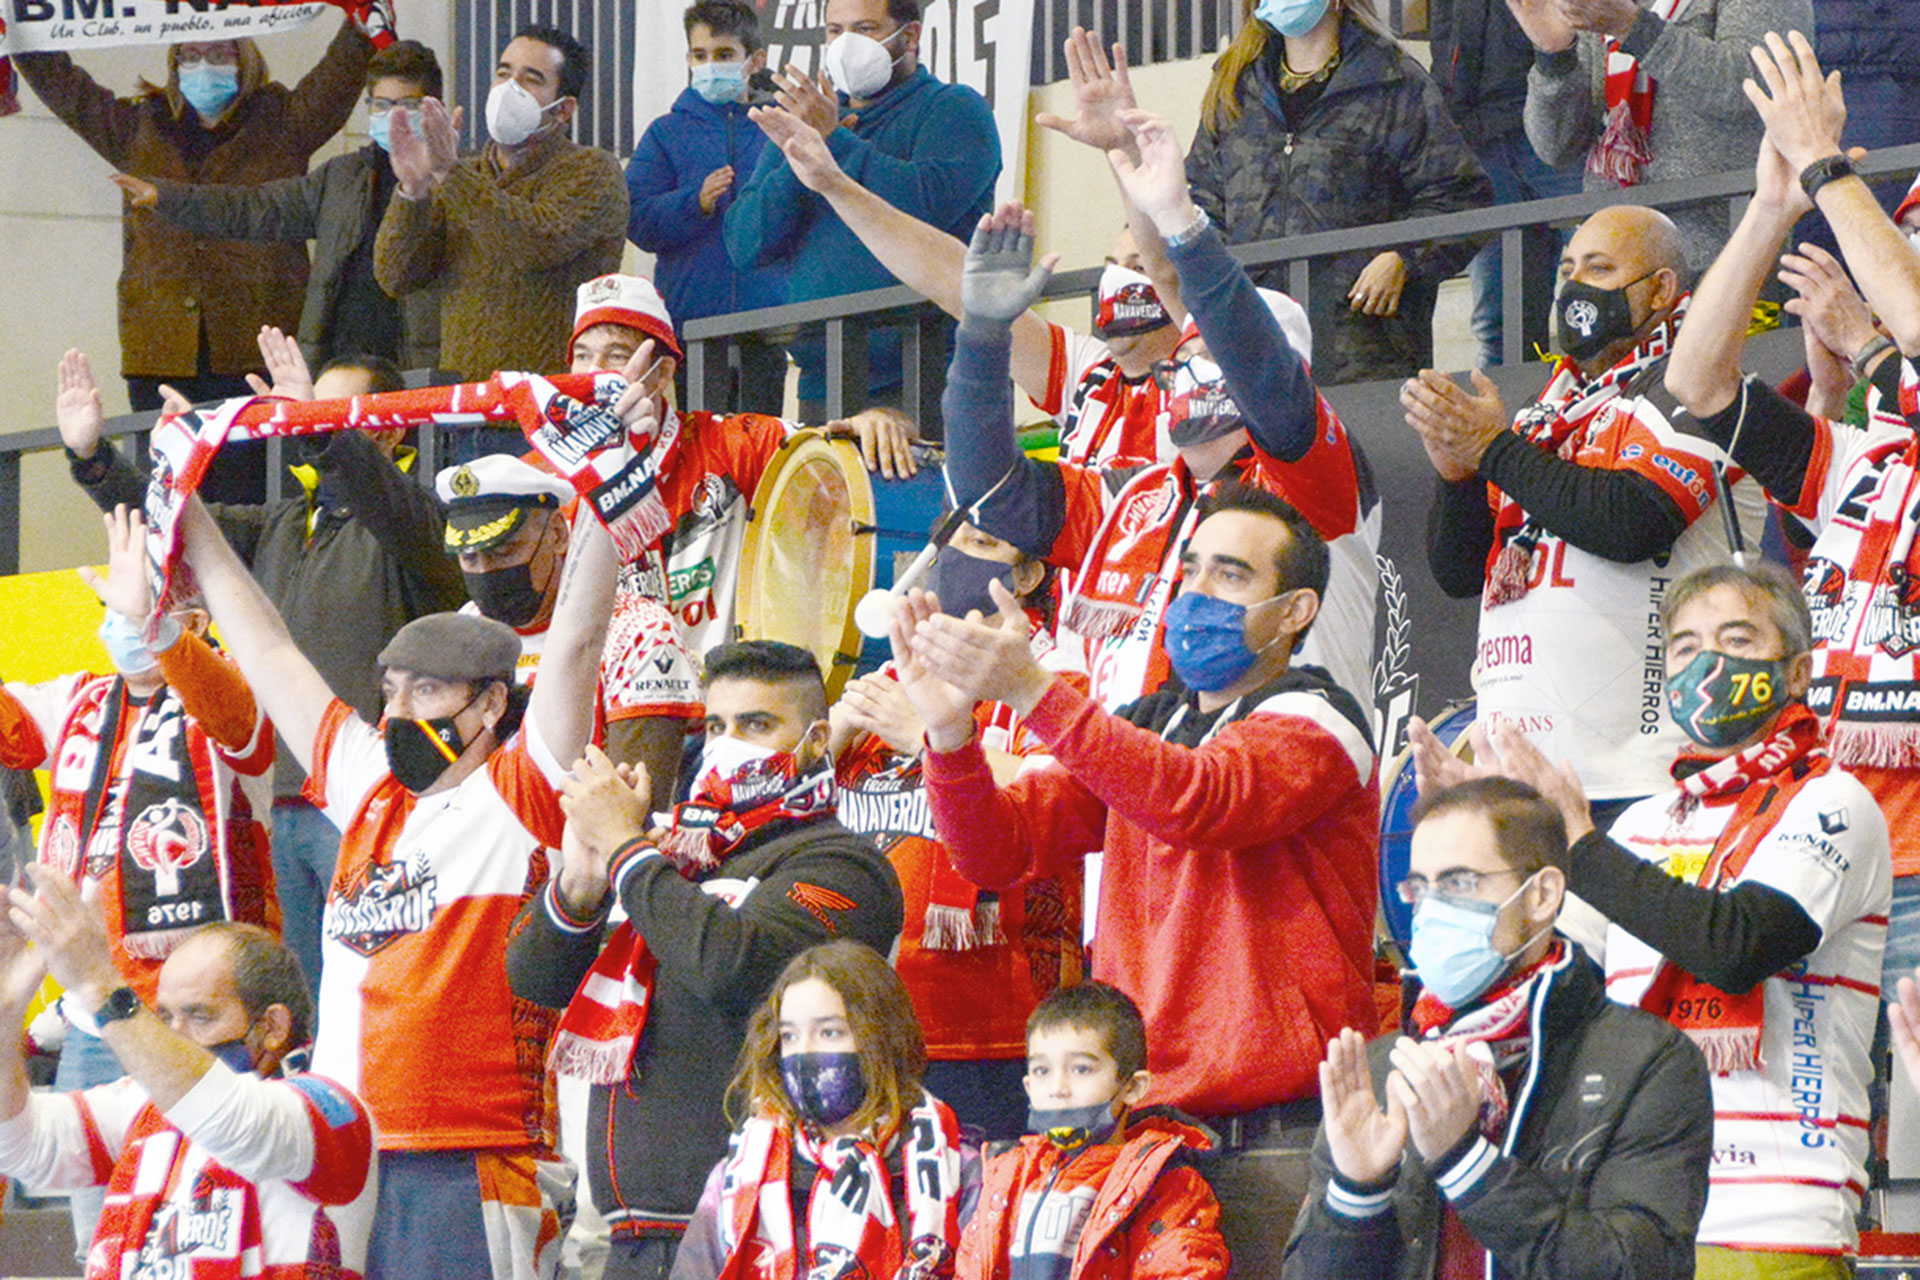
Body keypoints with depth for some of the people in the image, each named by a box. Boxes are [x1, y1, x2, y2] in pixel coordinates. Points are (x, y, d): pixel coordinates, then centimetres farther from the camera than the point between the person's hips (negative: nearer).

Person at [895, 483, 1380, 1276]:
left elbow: (1200, 802, -24)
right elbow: (998, 847, 8)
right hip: (1142, 1130, 6)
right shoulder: (1145, 728, 19)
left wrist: (1033, 692, -30)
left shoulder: (1315, 724, -3)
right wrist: (951, 732, -12)